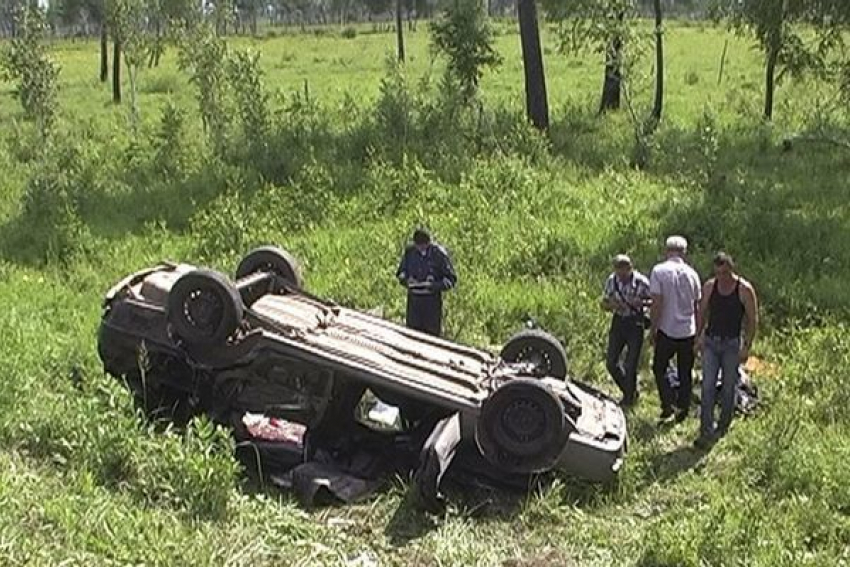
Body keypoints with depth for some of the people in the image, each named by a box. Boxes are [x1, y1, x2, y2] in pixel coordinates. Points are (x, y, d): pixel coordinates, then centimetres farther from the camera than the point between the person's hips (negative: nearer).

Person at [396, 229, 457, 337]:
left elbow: (451, 279, -4)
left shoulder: (439, 253, -9)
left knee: (431, 334, 2)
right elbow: (401, 272, 14)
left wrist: (436, 286, -21)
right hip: (413, 298, 3)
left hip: (432, 300, -3)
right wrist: (405, 280, -9)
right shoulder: (409, 252, 1)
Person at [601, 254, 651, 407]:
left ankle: (629, 398, 19)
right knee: (611, 363, 6)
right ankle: (631, 391, 29)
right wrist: (611, 305, -17)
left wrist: (641, 303, -27)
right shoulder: (611, 280, -4)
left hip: (635, 324, -4)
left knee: (630, 366, -2)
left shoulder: (642, 282, -16)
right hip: (618, 322, 5)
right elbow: (604, 303, 7)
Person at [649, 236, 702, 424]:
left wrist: (652, 329, -6)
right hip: (688, 331, 4)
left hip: (667, 330, -4)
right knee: (685, 373, 14)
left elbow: (657, 304, -15)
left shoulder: (659, 271, -11)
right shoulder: (691, 273, 2)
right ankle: (682, 410, 21)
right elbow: (697, 306, 9)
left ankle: (669, 406, -2)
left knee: (659, 369, 11)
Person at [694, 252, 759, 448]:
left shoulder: (745, 289, -10)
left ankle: (723, 426, 26)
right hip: (710, 342, 2)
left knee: (728, 387, 8)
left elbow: (753, 320, -6)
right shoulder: (709, 286, 0)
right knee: (708, 386, -5)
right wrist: (698, 337, 7)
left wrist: (747, 346, -11)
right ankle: (706, 431, -5)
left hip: (732, 344, -2)